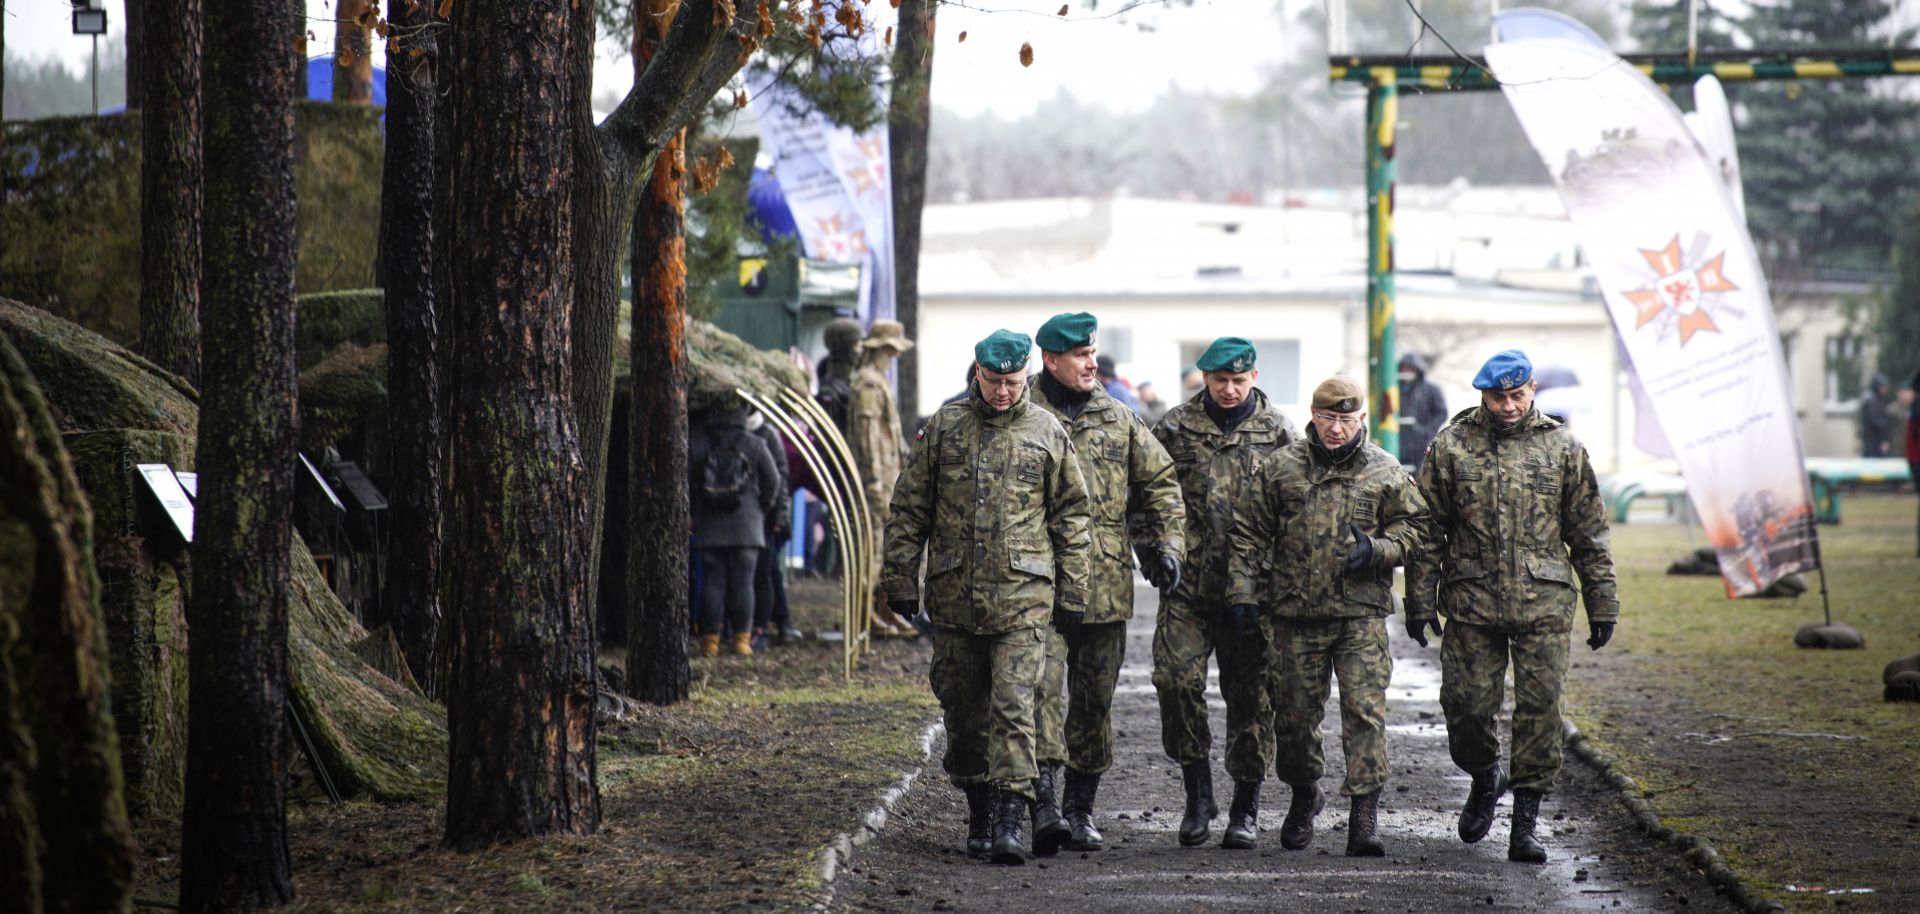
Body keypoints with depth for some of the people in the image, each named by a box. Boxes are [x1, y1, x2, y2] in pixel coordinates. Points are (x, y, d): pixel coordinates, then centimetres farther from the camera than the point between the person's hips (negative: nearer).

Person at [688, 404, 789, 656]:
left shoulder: (695, 443, 0)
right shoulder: (754, 445, -1)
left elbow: (683, 481, 3)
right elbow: (773, 483, 4)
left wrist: (690, 512, 16)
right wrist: (762, 510, 19)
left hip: (709, 525, 1)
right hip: (746, 525, -1)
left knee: (712, 581, 3)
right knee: (743, 582, 1)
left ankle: (710, 638, 0)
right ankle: (742, 639, -2)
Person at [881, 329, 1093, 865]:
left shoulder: (1048, 434, 4)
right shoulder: (944, 428, 6)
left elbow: (1071, 518, 8)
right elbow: (909, 510, 9)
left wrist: (1072, 594, 5)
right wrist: (901, 581, 5)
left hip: (1023, 596, -2)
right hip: (954, 594, 3)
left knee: (1013, 705, -12)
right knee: (963, 709, 9)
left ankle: (1012, 817, -15)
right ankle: (979, 811, 23)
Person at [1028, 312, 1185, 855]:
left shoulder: (1117, 419, 12)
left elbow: (1160, 482, 19)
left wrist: (1167, 545, 8)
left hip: (1106, 585, 4)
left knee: (1095, 700, 9)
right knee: (1045, 687, -17)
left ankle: (1080, 810, 18)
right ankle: (1044, 804, -21)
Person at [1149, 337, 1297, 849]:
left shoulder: (1277, 433, 5)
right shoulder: (1176, 428, 5)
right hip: (1187, 584, 0)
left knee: (1250, 693, 4)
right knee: (1176, 678, -13)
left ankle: (1246, 808, 15)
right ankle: (1198, 794, 2)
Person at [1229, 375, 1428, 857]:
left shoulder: (1385, 471, 3)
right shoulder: (1280, 467, 3)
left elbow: (1414, 526, 10)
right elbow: (1249, 532, 7)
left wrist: (1376, 549, -9)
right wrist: (1244, 591, 0)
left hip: (1362, 613, -1)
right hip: (1296, 613, 1)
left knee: (1365, 709, -10)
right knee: (1295, 713, 9)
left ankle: (1365, 809, -9)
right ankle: (1303, 796, 32)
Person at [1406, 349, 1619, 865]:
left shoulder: (1562, 448, 7)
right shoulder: (1451, 447, 4)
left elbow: (1588, 533, 11)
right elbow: (1428, 531, 6)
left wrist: (1602, 606, 10)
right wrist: (1420, 601, 2)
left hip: (1544, 605, 0)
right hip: (1471, 604, 0)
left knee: (1540, 709, -4)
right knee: (1466, 705, -1)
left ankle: (1525, 824, 3)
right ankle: (1485, 779, 30)